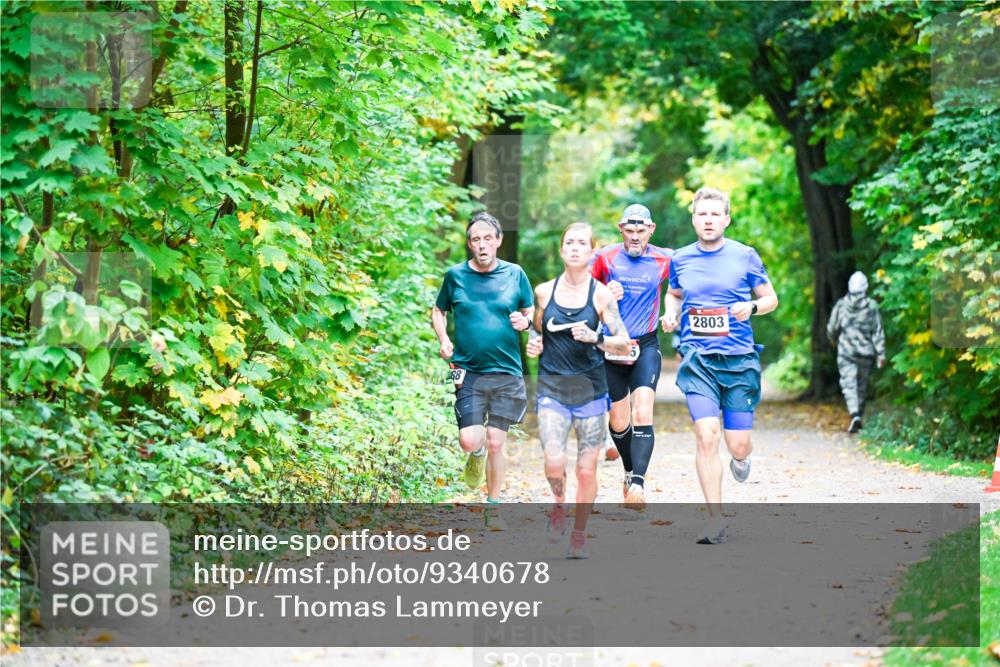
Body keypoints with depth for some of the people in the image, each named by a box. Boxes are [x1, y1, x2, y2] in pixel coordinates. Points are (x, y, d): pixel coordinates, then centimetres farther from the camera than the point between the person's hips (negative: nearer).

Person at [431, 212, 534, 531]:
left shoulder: (515, 274, 3)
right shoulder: (456, 275, 3)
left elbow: (532, 313, 14)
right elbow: (438, 312, 16)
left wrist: (524, 322, -9)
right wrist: (443, 340, -1)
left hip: (507, 373, 0)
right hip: (469, 372, 0)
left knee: (496, 442, 1)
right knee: (469, 440, -12)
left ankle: (493, 506, 18)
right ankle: (477, 455, 26)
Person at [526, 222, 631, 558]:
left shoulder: (601, 294, -2)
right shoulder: (544, 291, 4)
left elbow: (624, 344, -3)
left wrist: (595, 338, -21)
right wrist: (534, 344, -1)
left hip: (590, 391, -1)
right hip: (552, 389, 1)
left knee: (587, 470, 1)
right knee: (554, 464, -17)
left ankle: (579, 533, 22)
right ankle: (559, 505, 15)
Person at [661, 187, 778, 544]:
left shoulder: (745, 256, 2)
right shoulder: (680, 259, 7)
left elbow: (771, 298, 10)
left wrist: (751, 306, -11)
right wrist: (670, 313, 4)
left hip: (740, 359, 0)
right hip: (697, 359, 0)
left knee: (737, 444, 0)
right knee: (706, 435, -15)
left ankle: (741, 458, 41)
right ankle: (715, 520, -7)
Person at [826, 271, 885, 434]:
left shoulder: (841, 305, -6)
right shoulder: (871, 306, -7)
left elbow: (832, 329, 5)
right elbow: (877, 332, -6)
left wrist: (834, 340, 26)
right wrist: (881, 353, -2)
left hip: (846, 352, -1)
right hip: (866, 352, 1)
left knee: (849, 384, -4)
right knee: (862, 385, 16)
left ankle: (855, 415, -24)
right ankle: (859, 416, 22)